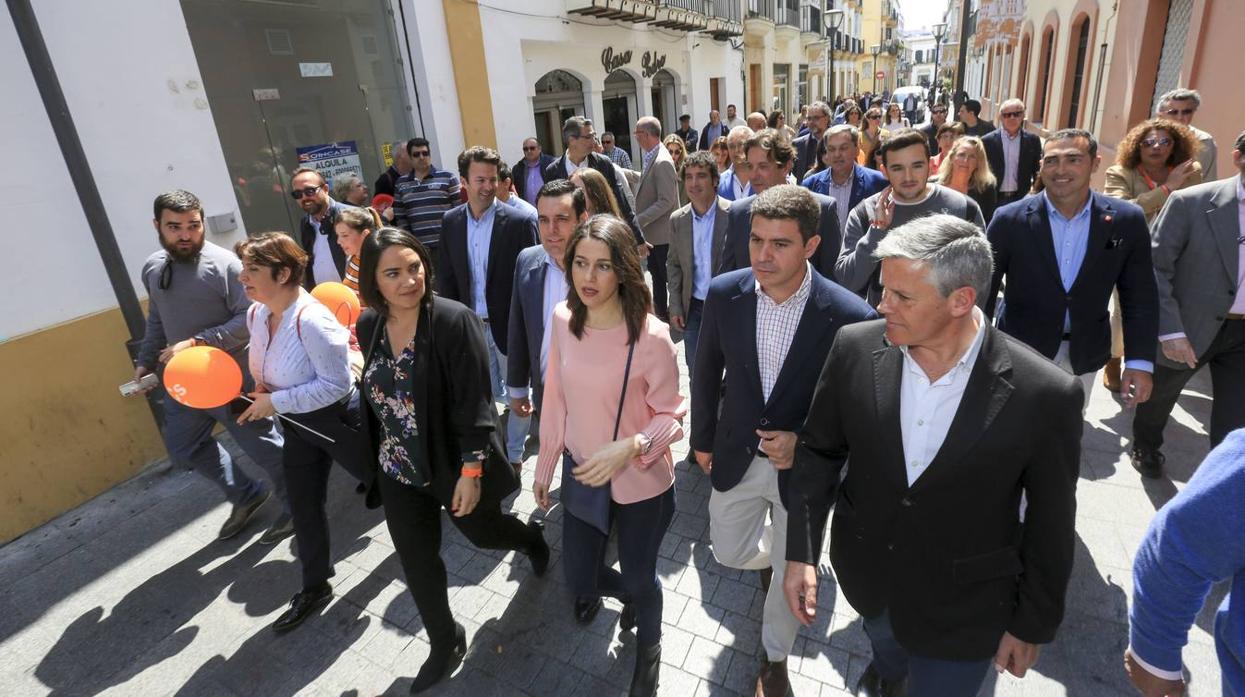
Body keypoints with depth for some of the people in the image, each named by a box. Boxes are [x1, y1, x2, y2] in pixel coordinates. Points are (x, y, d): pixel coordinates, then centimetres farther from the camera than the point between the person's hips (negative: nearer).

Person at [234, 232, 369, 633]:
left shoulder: (310, 319, -30)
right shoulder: (256, 315, -2)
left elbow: (337, 384, -29)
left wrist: (275, 401, -25)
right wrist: (261, 389, -1)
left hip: (339, 421, -8)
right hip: (298, 426, 8)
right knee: (303, 508, 16)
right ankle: (314, 587, 35)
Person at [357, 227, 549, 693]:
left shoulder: (454, 321, -23)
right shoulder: (369, 325, -5)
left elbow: (475, 403, -22)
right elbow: (376, 395, 7)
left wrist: (471, 470, -21)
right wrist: (375, 458, 14)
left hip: (455, 463, -4)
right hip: (398, 472, 5)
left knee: (483, 533, 20)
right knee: (417, 563, 15)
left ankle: (533, 539, 56)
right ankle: (445, 642, 40)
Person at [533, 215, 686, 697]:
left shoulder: (651, 336, -24)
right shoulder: (563, 319, -10)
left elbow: (671, 415, -14)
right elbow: (556, 397, 0)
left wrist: (630, 447, -32)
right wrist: (545, 465, 8)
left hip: (641, 482, -4)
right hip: (581, 475, 4)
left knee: (639, 578, 18)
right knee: (579, 580, 19)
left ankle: (648, 651, 54)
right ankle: (632, 596, 56)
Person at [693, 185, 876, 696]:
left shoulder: (849, 316, -24)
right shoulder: (724, 293, -15)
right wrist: (702, 438, 10)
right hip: (736, 456, 3)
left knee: (791, 574, 18)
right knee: (729, 552, 22)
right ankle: (769, 555, 60)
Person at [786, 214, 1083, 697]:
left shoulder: (1043, 395, -24)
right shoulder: (856, 349, -18)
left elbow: (1050, 521, -10)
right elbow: (819, 451, -6)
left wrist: (1034, 623, -1)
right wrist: (801, 552, -7)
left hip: (960, 607, -3)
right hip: (867, 573, 4)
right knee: (886, 648, 33)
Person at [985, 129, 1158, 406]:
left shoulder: (1126, 220, -6)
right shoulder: (1010, 219, -12)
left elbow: (1139, 298, -1)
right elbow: (984, 289, -7)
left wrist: (1140, 362, -5)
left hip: (1084, 354, 2)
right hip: (1021, 350, -2)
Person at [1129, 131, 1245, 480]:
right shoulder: (1191, 203, -15)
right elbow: (1154, 267, -14)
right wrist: (1170, 331, -18)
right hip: (1190, 327, -2)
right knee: (1159, 396, 23)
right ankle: (1145, 447, 50)